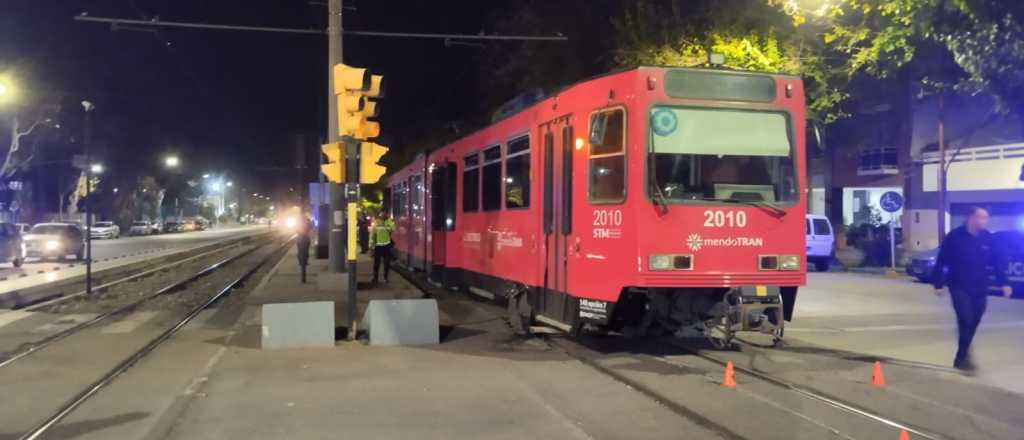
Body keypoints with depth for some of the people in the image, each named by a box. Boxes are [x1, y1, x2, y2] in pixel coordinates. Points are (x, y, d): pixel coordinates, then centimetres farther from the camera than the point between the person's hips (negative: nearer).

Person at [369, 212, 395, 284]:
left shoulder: (389, 222, 0)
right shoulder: (376, 223, 0)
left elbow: (393, 229, -19)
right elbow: (372, 234, 3)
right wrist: (371, 245, 0)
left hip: (387, 245, 0)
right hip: (378, 245, 0)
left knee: (387, 263, 6)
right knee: (376, 262, 4)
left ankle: (385, 277, 18)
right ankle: (375, 278, 13)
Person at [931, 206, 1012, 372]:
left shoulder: (987, 238, 3)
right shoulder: (955, 236, -11)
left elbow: (997, 261, 10)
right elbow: (941, 261, -8)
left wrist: (1004, 283, 4)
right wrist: (938, 284, -8)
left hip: (980, 289, 5)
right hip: (959, 288, -5)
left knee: (973, 323, 9)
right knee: (966, 321, -16)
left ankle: (962, 357, 23)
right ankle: (962, 357, -8)